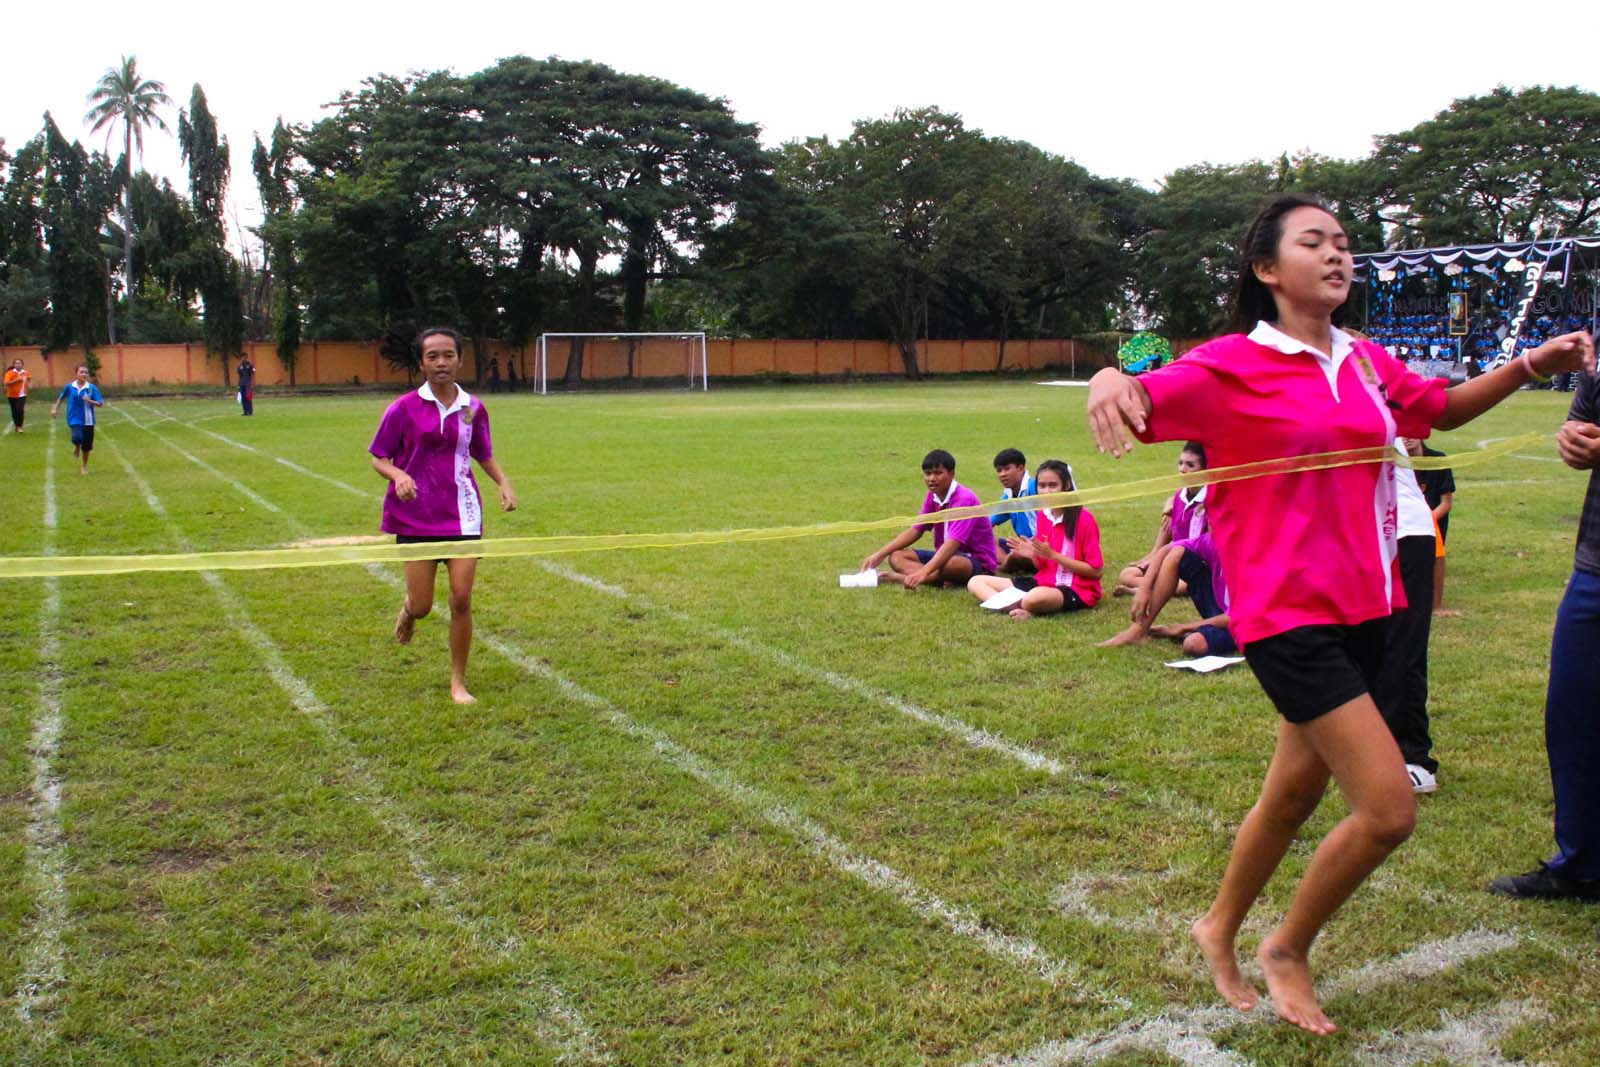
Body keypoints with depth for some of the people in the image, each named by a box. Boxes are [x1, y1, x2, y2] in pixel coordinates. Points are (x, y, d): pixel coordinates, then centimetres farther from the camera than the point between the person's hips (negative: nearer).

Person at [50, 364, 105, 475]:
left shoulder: (92, 388, -7)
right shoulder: (69, 387, -3)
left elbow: (101, 403, -8)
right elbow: (61, 397, 16)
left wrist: (90, 401, -24)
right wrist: (55, 409, 15)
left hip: (88, 420, 1)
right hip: (75, 419, -1)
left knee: (86, 446, 9)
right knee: (77, 438, -26)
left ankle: (84, 466, 34)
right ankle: (77, 447, 12)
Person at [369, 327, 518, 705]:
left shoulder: (473, 408, 4)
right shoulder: (404, 408, -4)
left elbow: (484, 455, 18)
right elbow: (379, 458, 1)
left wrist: (503, 482, 0)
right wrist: (399, 475, -20)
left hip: (463, 515, 2)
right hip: (416, 517, -1)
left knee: (461, 598, -4)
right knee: (422, 607, 1)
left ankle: (458, 682, 12)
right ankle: (408, 608, 42)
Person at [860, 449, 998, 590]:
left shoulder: (965, 499, -22)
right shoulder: (933, 497, 2)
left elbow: (953, 543, -33)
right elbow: (916, 530, 7)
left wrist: (923, 572, -45)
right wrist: (880, 554, -3)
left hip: (978, 562, -8)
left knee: (951, 563, -42)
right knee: (896, 556, -9)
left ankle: (903, 577, -26)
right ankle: (943, 580, -30)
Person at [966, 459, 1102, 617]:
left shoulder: (1083, 518, -12)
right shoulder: (1042, 515, 7)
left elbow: (1096, 571, -13)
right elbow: (1042, 566, 14)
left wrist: (1052, 554, -17)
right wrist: (1033, 555, -11)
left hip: (1077, 590, -8)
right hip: (1044, 582, 8)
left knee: (1034, 598, -44)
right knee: (975, 582, 0)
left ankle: (1026, 609, -10)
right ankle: (1014, 607, -22)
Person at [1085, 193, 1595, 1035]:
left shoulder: (1367, 363, 9)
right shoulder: (1232, 365, -9)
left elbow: (1443, 409, 26)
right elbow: (1141, 402, -20)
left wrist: (1530, 366, 10)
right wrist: (1111, 376, -44)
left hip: (1363, 607, 7)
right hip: (1287, 613, -7)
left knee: (1295, 793, 18)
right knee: (1389, 808, -11)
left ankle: (1219, 930, 42)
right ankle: (1287, 949, 16)